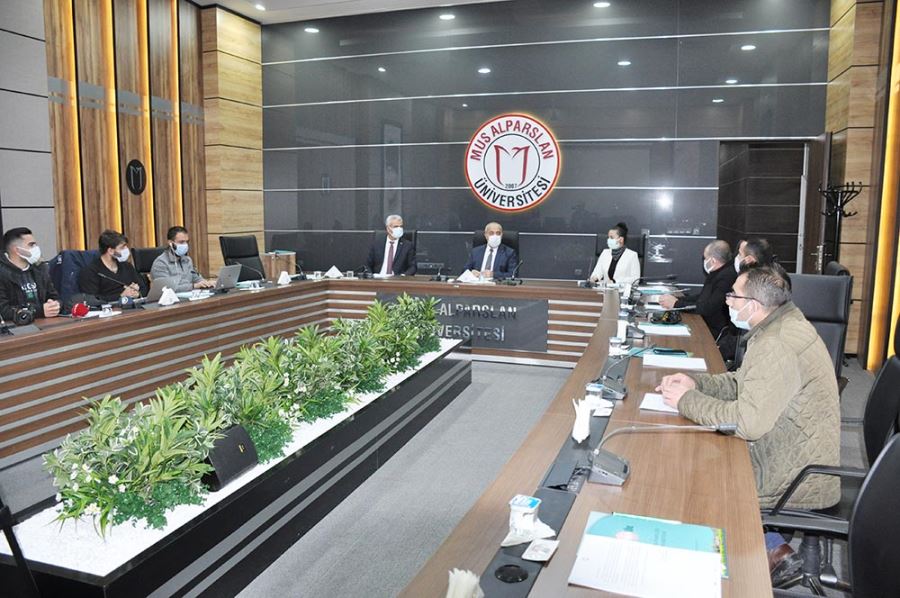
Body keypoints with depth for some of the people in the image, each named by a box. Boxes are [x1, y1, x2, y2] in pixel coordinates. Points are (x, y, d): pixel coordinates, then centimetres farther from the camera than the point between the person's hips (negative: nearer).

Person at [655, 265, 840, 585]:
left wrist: (686, 400, -20)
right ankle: (771, 549, 20)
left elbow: (747, 422, -33)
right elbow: (744, 382, 13)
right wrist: (695, 383, -1)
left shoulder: (774, 346, -28)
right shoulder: (783, 324, 4)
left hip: (797, 478, -9)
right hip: (800, 456, 9)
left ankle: (771, 550, 17)